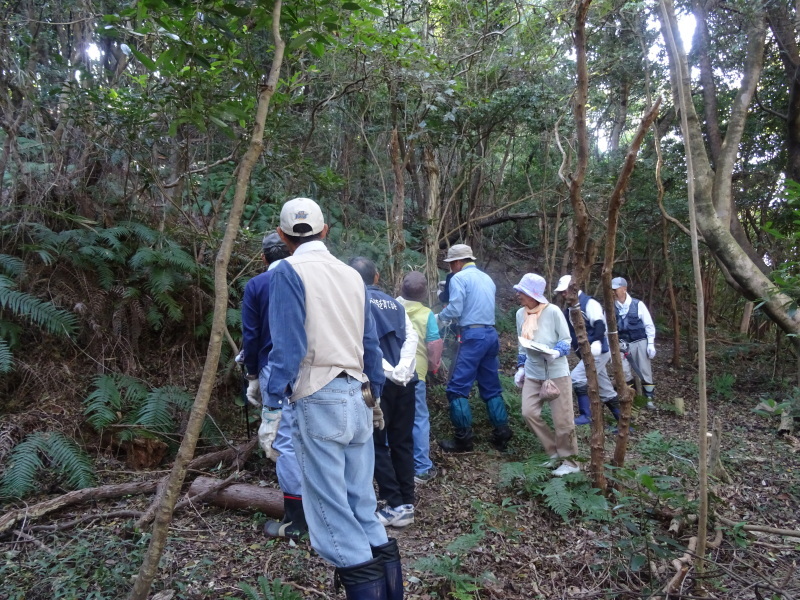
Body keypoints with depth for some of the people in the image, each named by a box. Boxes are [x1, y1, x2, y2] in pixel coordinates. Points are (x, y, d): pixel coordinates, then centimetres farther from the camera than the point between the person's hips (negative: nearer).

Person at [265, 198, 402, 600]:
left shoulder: (289, 272, -4)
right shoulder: (351, 275, 13)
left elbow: (287, 345, -12)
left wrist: (274, 401, -8)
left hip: (319, 400, -7)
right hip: (358, 397, 7)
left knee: (329, 504, 0)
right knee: (361, 499, 15)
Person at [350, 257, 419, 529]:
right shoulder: (394, 303, 14)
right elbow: (411, 336, 0)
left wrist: (389, 371, -11)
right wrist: (402, 370, -9)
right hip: (404, 381, 5)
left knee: (378, 445, 5)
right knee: (402, 442, 12)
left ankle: (396, 506, 5)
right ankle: (407, 503, 18)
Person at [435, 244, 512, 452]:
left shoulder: (460, 278, -5)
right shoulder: (487, 278, 19)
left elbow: (454, 310, -12)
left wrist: (439, 316, 8)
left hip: (473, 336, -8)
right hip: (490, 334, 8)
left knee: (457, 388, -3)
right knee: (491, 387, 13)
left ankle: (463, 439, -1)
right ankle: (502, 436, 15)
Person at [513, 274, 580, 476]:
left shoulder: (553, 311, -14)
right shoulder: (521, 314, 3)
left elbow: (566, 340, -8)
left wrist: (556, 352, -27)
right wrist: (520, 367, 13)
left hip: (556, 372, -5)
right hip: (533, 374, 6)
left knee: (562, 419, 0)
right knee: (529, 413, -2)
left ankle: (569, 461, 18)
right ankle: (555, 452, 15)